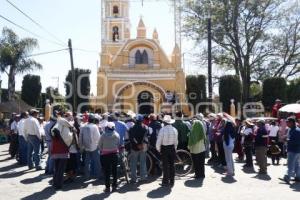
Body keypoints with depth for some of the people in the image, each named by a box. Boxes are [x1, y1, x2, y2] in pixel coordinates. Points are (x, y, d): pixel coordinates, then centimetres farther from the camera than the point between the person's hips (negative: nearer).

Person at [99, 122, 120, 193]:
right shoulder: (117, 135, -3)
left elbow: (100, 145, -3)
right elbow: (118, 144, 2)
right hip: (114, 154, 3)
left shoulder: (103, 135, -11)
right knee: (114, 170, 11)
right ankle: (114, 186, 15)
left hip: (105, 155, -2)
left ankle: (107, 187, 6)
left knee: (106, 171, 4)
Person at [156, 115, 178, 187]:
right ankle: (171, 182, 17)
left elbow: (159, 141, -13)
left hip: (164, 149, -4)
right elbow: (176, 141, 5)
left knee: (165, 166, 3)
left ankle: (165, 182, 9)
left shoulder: (163, 129, -15)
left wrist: (158, 149, 3)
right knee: (172, 165, 10)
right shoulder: (175, 130, 0)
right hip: (172, 148, 4)